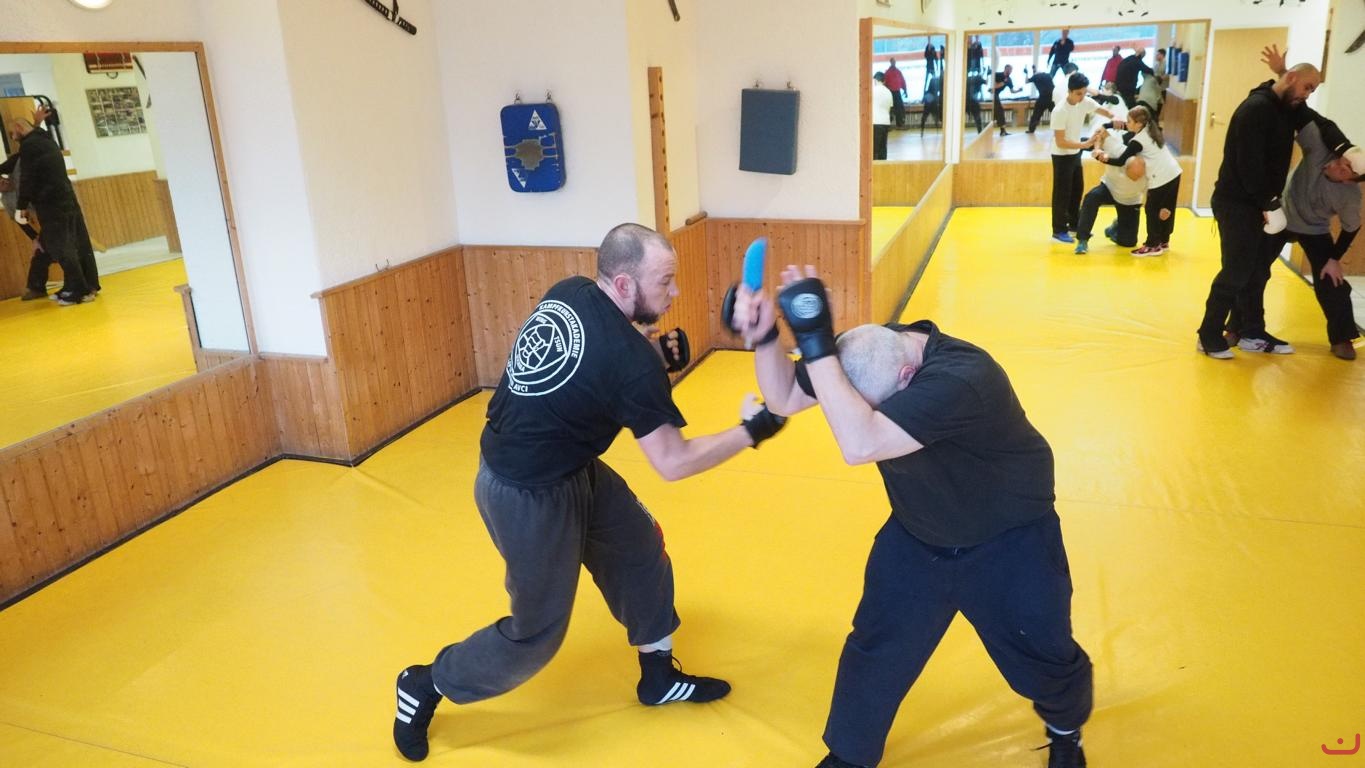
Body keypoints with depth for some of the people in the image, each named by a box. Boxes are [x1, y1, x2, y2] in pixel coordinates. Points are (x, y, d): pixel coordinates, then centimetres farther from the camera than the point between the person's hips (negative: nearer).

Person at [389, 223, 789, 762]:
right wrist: (751, 431, -10)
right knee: (536, 632, 9)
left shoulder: (568, 294, -7)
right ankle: (426, 685, 31)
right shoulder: (630, 356, -27)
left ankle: (659, 677, 35)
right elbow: (672, 462, -22)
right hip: (527, 494, -9)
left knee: (639, 552, 17)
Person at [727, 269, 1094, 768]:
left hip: (1008, 540, -5)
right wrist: (764, 336, -33)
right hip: (916, 535, 5)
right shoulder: (870, 354, -18)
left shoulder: (961, 378, -41)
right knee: (875, 651, 8)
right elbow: (784, 399, -14)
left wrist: (814, 339, -54)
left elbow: (860, 445, -51)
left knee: (1043, 660, 11)